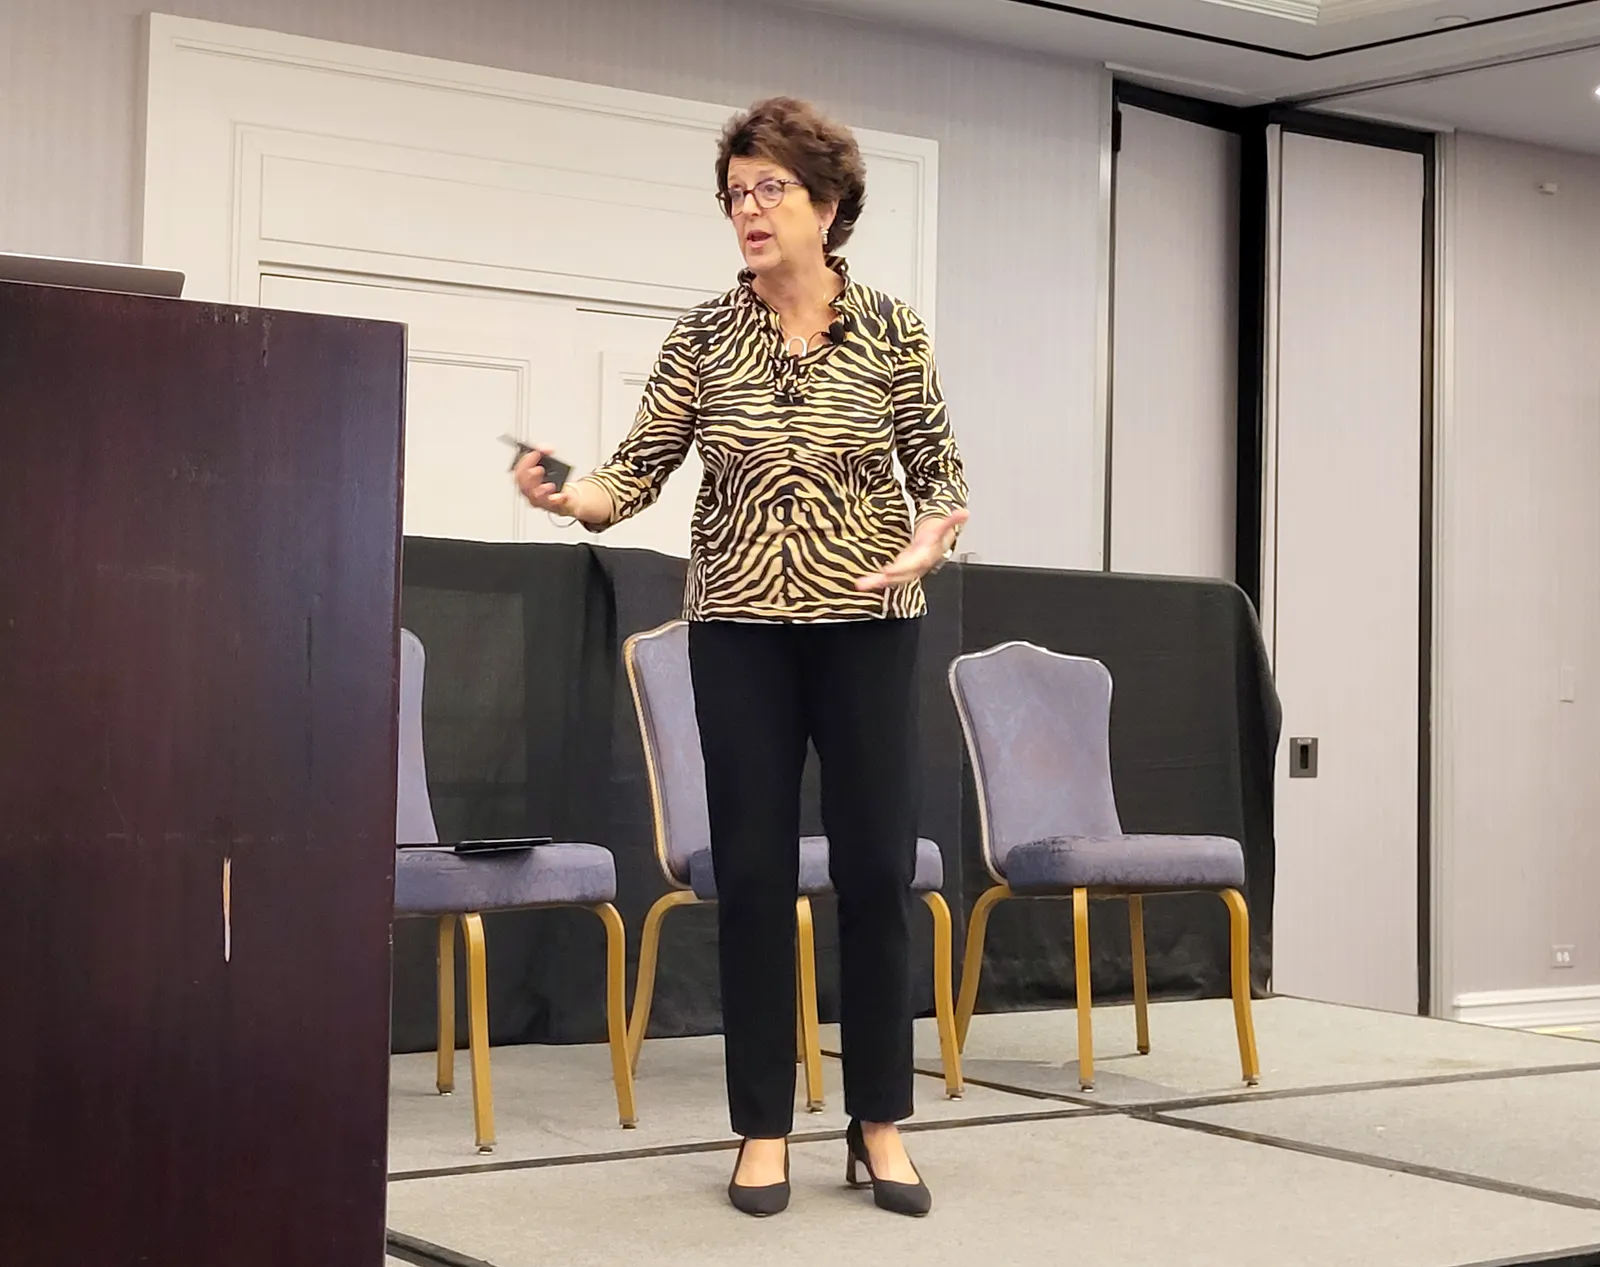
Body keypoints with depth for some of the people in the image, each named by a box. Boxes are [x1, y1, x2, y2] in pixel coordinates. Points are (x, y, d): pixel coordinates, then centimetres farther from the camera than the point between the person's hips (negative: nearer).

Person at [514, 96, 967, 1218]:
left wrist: (929, 537, -18)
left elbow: (940, 471, 3)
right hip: (741, 627, 1)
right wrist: (567, 495, -23)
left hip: (866, 622, 0)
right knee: (754, 872, 2)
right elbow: (641, 471, -3)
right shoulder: (705, 336, 1)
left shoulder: (890, 329, -1)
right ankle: (765, 1128, 13)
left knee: (878, 867, 2)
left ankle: (881, 1121, 15)